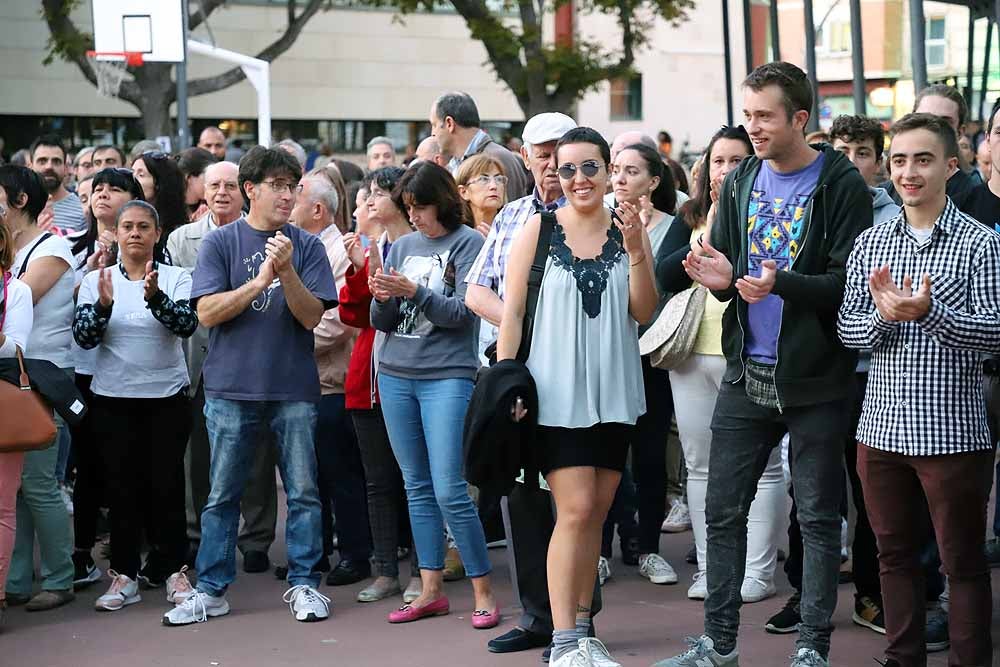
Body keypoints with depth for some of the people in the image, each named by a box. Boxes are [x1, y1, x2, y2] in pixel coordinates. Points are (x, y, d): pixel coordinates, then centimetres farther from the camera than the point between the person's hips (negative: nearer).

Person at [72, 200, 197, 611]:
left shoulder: (176, 278, 0)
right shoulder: (96, 280, 4)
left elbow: (187, 325, -15)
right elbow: (83, 337, -5)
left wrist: (155, 296, -32)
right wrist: (104, 304, -23)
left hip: (167, 396, -1)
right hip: (113, 399, 1)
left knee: (167, 484, 0)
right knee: (123, 485, 3)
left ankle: (170, 569, 10)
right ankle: (125, 574, 9)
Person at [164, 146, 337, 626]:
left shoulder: (306, 246, 4)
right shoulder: (221, 243, 2)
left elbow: (311, 316, -3)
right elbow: (207, 312, -8)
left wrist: (286, 271, -18)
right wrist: (259, 281, -17)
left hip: (294, 388, 1)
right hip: (232, 388, -1)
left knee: (303, 491, 4)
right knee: (222, 495, 5)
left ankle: (303, 583, 14)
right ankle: (211, 590, 12)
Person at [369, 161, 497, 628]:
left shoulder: (468, 244, -3)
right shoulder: (403, 246, 12)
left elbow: (462, 313, -12)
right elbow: (383, 323, 12)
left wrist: (413, 291, -21)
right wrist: (382, 299, -10)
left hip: (448, 376, -6)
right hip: (395, 376, 6)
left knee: (449, 491, -10)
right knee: (417, 488, 9)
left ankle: (484, 590, 0)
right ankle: (431, 590, 14)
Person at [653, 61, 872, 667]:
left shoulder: (841, 184, -8)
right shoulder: (740, 183, 8)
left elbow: (850, 281, -14)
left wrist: (781, 284, -29)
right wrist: (720, 279, -9)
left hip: (815, 378, -5)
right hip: (747, 374, 5)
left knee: (818, 517, 5)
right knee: (723, 510, 8)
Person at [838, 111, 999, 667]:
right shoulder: (870, 244, 8)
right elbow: (847, 329, 7)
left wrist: (929, 312, -26)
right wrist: (882, 315, -15)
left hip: (953, 432, -4)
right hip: (882, 428, 5)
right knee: (896, 555, 15)